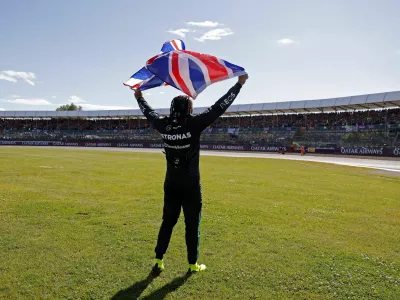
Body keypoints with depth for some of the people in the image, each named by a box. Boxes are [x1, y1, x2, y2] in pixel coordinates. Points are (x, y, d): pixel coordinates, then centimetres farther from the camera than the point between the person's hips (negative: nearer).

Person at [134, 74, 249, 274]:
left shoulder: (164, 125, -2)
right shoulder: (194, 124, -16)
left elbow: (149, 113, 18)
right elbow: (219, 107, -14)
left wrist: (139, 97, 37)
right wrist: (239, 84, -6)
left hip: (171, 184, 5)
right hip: (190, 185, -4)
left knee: (168, 222, 16)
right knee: (192, 224, 7)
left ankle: (158, 260, 20)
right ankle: (193, 264, 19)